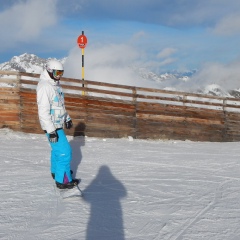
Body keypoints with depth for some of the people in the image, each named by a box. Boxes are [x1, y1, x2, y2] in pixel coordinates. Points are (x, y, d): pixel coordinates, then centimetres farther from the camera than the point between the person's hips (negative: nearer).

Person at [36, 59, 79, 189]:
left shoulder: (55, 85, 9)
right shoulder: (44, 87, -21)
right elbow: (43, 111, -24)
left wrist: (67, 118, 23)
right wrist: (51, 131, -25)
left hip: (58, 124, 10)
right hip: (52, 126, -10)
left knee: (57, 149, 22)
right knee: (64, 152, -7)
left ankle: (56, 171, 39)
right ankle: (63, 180, 1)